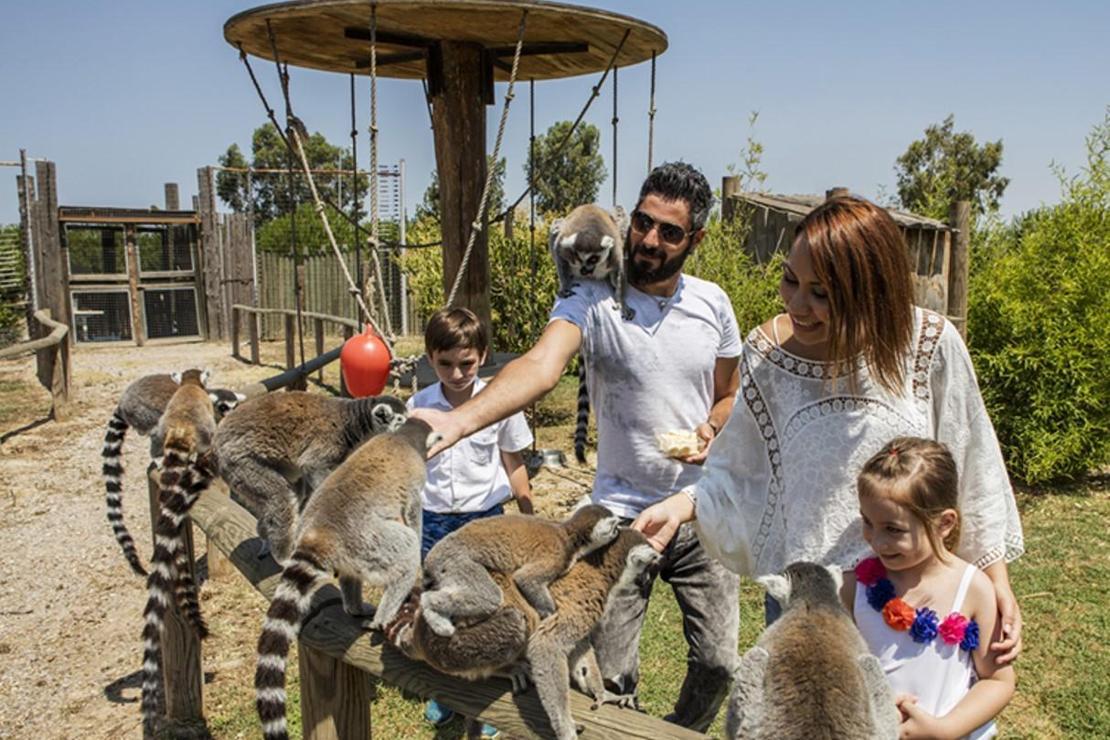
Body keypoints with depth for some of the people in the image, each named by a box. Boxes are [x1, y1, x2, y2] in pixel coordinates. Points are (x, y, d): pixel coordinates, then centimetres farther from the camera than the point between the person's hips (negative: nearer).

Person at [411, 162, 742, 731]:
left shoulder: (712, 304, -1)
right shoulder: (591, 301, -14)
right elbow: (541, 366, -33)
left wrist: (711, 430, -10)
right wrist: (459, 419, -51)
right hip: (621, 514, -3)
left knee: (718, 662, 13)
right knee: (611, 674, 5)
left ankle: (683, 733, 45)